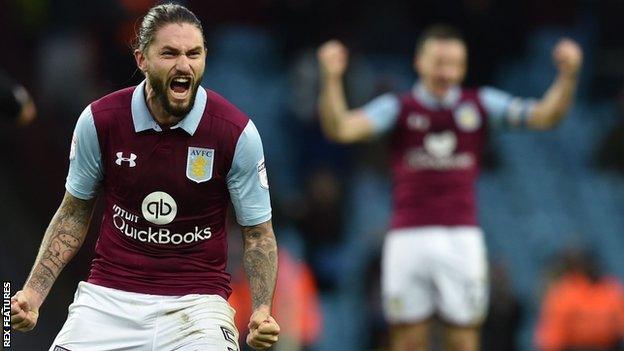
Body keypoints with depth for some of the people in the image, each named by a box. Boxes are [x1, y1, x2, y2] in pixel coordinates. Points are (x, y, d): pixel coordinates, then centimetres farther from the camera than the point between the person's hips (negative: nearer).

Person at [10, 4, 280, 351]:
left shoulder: (237, 132, -8)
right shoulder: (98, 120, -4)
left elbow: (258, 234, 2)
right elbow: (74, 214, 10)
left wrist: (262, 311, -15)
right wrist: (33, 292, 0)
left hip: (196, 300, -1)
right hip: (107, 297, 2)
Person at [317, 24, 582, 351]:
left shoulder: (480, 104, 8)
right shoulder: (397, 108, 4)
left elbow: (545, 115, 1)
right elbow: (340, 128, -10)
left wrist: (568, 75, -16)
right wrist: (331, 79, -26)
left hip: (461, 240, 1)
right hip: (408, 236, -1)